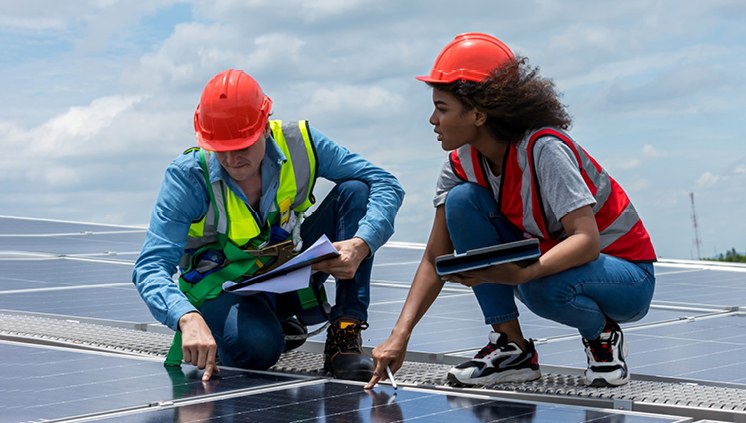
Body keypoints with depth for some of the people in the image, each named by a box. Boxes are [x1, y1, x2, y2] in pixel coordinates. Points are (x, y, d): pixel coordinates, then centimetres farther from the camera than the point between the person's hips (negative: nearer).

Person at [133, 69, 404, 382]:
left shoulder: (298, 143, -16)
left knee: (354, 190, -17)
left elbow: (385, 184, -15)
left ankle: (345, 335, -17)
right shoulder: (188, 176, -23)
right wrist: (188, 318, -50)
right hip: (224, 290, -3)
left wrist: (361, 245, -35)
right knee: (258, 345, -38)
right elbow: (150, 267, -29)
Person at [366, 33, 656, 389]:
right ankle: (513, 348, -8)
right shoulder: (462, 164, -7)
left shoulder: (544, 149, -27)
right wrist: (400, 335, -17)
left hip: (628, 276, -6)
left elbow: (587, 240, -34)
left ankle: (602, 336, -3)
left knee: (543, 288, -40)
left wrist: (521, 273, -49)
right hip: (549, 259, 6)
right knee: (462, 200, -15)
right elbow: (436, 259, -6)